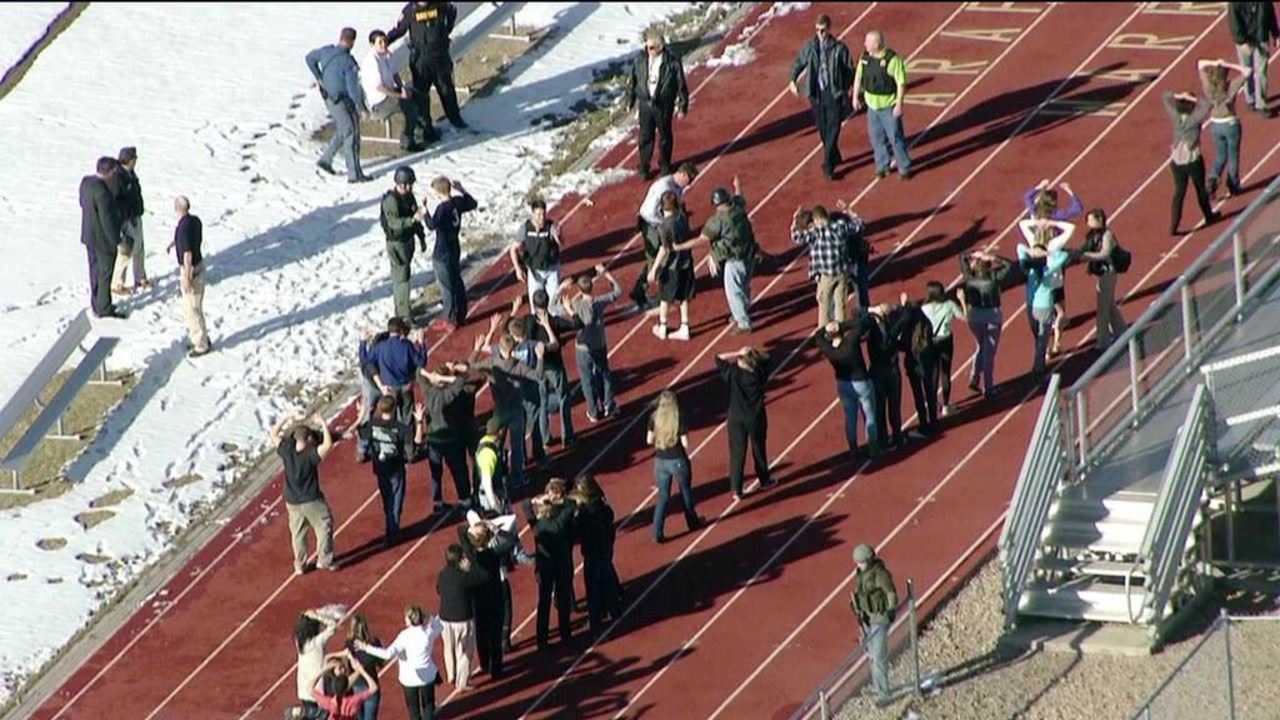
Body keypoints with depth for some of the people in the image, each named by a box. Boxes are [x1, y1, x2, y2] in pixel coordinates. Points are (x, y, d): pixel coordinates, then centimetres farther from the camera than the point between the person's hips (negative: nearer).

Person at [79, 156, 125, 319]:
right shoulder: (101, 192, -29)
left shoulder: (85, 182, -2)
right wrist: (117, 241, -18)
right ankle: (104, 309, 12)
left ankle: (96, 303, 32)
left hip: (89, 236, 9)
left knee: (95, 270, 20)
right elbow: (107, 220, -26)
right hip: (103, 239, -9)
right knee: (105, 274, 4)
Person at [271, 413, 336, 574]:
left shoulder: (287, 452, -12)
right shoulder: (310, 456, -24)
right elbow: (328, 444, -30)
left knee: (298, 533, 18)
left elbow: (274, 434, 0)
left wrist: (286, 419, 1)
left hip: (292, 502, 5)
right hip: (312, 501, -5)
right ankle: (324, 560, 18)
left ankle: (299, 565, 25)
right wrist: (323, 424, -23)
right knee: (324, 528, 14)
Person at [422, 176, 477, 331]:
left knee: (446, 287, 1)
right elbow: (472, 204, 17)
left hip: (442, 255, -8)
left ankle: (450, 321, 8)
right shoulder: (457, 202, -2)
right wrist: (462, 190, 22)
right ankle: (461, 316, 29)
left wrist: (425, 214, -22)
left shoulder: (443, 208, -25)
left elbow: (432, 225, -37)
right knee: (457, 283, 18)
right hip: (455, 250, 8)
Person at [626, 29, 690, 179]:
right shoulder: (640, 59, -6)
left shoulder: (672, 61, -15)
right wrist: (630, 101, 11)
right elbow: (632, 80, 7)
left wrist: (682, 105, -4)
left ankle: (664, 165, 31)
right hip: (645, 103, 2)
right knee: (645, 136, 6)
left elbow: (681, 84, -7)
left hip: (664, 105, -2)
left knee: (665, 136, 13)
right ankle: (644, 167, 19)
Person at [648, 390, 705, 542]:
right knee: (686, 492, 22)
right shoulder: (679, 418, -16)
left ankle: (657, 533, 6)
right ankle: (692, 522, 41)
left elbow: (649, 440, 1)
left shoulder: (654, 418, -7)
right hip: (678, 461, -2)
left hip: (660, 461, 2)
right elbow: (685, 443, -14)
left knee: (663, 497, 12)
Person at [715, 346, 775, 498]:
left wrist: (738, 353, -6)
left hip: (736, 418, -1)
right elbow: (766, 358, 9)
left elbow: (719, 359, -1)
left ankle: (737, 490, -1)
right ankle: (764, 479, 39)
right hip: (756, 417, 1)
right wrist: (754, 353, -6)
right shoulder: (759, 373, -9)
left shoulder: (733, 374, -12)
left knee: (737, 453, 2)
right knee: (759, 449, 21)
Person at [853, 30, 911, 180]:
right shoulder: (865, 57, -2)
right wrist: (855, 97, 12)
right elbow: (858, 77, 12)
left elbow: (901, 83, -18)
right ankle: (882, 166, 28)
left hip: (889, 106, -6)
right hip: (872, 105, 6)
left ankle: (904, 168, 14)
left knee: (895, 137, 1)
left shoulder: (892, 59, -21)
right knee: (877, 137, 13)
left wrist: (899, 104, -18)